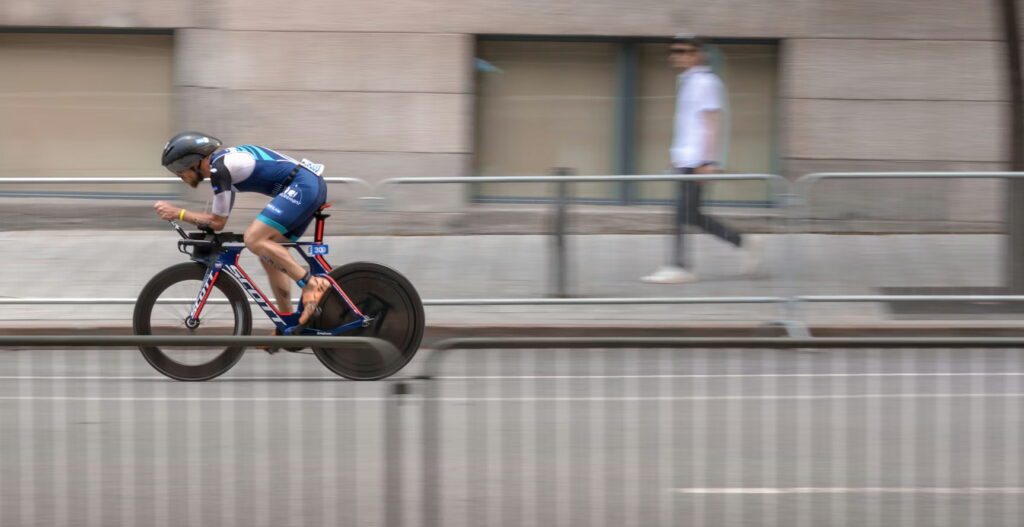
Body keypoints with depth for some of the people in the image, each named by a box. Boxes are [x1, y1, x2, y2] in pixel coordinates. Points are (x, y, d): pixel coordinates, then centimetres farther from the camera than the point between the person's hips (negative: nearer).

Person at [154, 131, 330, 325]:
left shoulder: (219, 168, -13)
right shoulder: (222, 161, 18)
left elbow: (218, 221, -9)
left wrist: (177, 213, -5)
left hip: (303, 186, -10)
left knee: (254, 240, -20)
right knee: (269, 255, 11)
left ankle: (312, 284, -20)